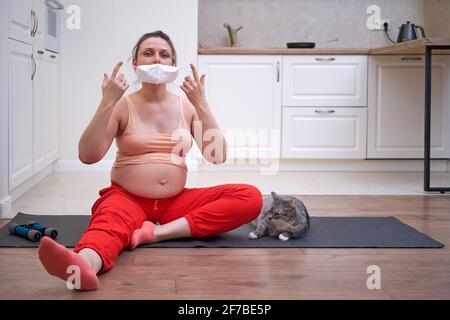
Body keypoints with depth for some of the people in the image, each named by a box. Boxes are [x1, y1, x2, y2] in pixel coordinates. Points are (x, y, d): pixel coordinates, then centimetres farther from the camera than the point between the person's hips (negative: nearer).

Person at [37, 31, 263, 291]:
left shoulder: (187, 105, 7)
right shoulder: (123, 105, -1)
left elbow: (218, 156, -5)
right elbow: (88, 156, -13)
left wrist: (201, 105, -12)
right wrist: (107, 103, -19)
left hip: (176, 202, 3)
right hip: (127, 198, -3)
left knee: (250, 197, -19)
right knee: (110, 223, -39)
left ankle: (156, 232, -27)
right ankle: (82, 265, -73)